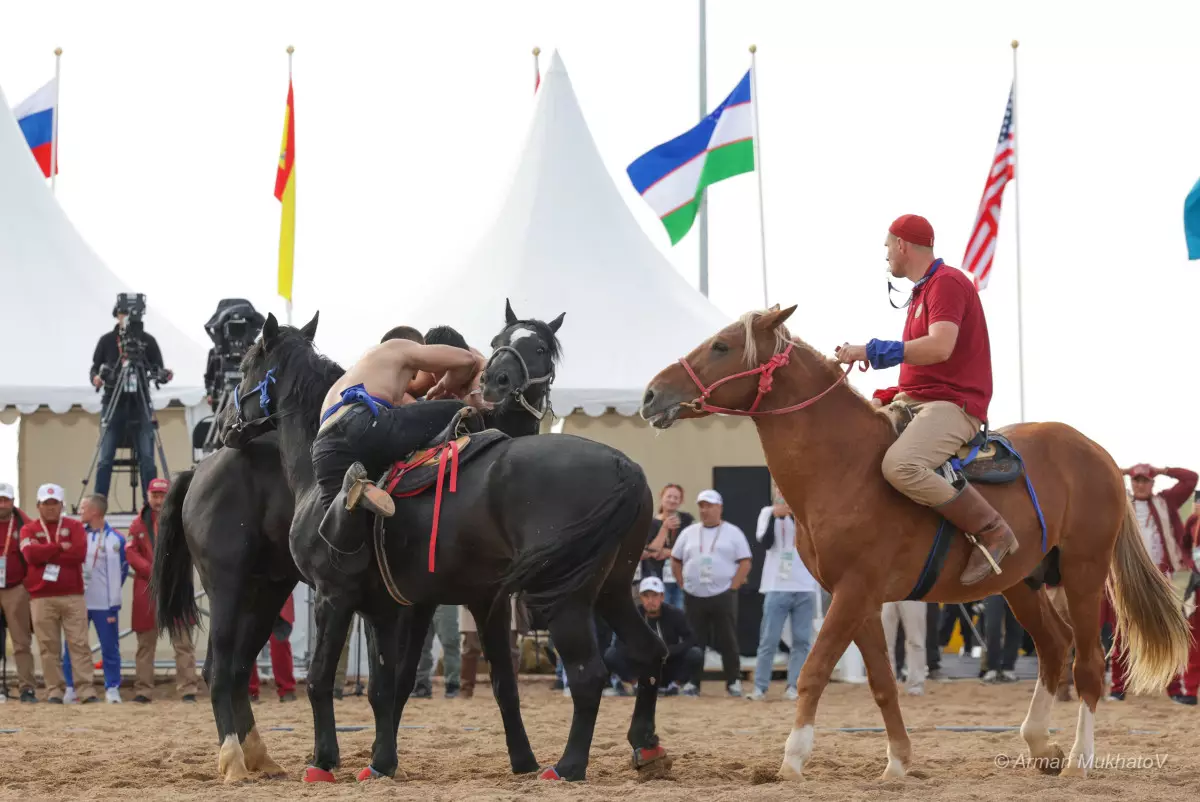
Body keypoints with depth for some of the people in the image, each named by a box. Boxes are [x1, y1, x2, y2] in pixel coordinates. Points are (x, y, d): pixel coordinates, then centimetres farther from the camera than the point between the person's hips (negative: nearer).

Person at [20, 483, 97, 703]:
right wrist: (60, 548, -8)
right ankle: (54, 691, 2)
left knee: (79, 644, -5)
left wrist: (46, 554, -6)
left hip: (73, 596, 0)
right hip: (41, 598, 0)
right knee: (49, 646, -1)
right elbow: (31, 554, -9)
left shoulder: (74, 527, 10)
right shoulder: (29, 529, 10)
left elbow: (79, 553, -8)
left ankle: (86, 691, -7)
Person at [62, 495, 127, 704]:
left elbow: (119, 572, -5)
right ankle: (71, 688, 11)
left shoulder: (115, 539, -5)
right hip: (76, 601, 3)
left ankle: (112, 688, 7)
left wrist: (114, 605, -8)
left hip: (104, 604, -3)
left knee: (110, 647, 0)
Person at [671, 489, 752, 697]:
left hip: (723, 597, -3)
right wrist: (683, 584, 6)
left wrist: (733, 586, -9)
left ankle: (733, 682, 6)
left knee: (728, 641, -1)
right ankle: (693, 682, 8)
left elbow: (745, 563, -1)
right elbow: (675, 560, 16)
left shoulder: (732, 533, 2)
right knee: (694, 642, 3)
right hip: (694, 597, 3)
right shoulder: (689, 533, 11)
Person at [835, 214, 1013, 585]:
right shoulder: (922, 292, 23)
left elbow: (939, 347, -26)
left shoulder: (947, 283, -10)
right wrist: (887, 397, 11)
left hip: (953, 405, -11)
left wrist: (872, 352, -23)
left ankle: (991, 530, -22)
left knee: (899, 465, -34)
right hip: (911, 402, 11)